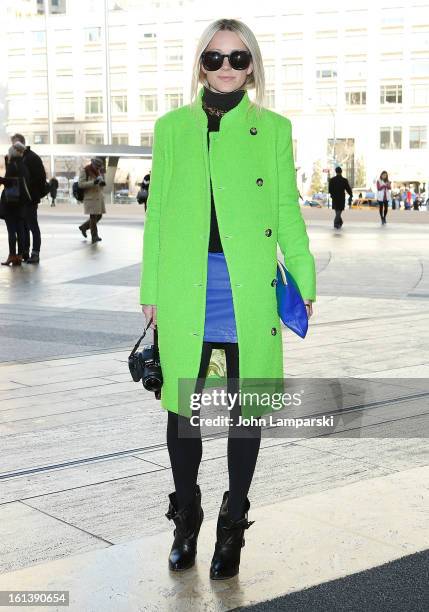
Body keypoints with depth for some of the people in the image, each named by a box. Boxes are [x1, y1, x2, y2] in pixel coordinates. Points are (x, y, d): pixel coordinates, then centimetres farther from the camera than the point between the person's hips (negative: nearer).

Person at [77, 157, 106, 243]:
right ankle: (94, 236, -3)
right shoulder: (85, 170, -10)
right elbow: (81, 184, -15)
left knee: (99, 216, 10)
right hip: (90, 197, -7)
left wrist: (103, 183, -6)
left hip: (99, 196, 7)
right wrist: (93, 182, -25)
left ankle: (83, 227, 30)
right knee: (93, 216, -9)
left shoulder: (100, 170, 10)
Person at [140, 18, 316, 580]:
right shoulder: (173, 127, 7)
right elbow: (157, 211, 7)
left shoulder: (273, 129, 5)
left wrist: (304, 280, 0)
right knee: (184, 405, 7)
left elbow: (286, 209, 6)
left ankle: (232, 525, 22)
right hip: (186, 288, 1)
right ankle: (186, 518, 26)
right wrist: (151, 291, 4)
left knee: (245, 408, 5)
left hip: (250, 290, -1)